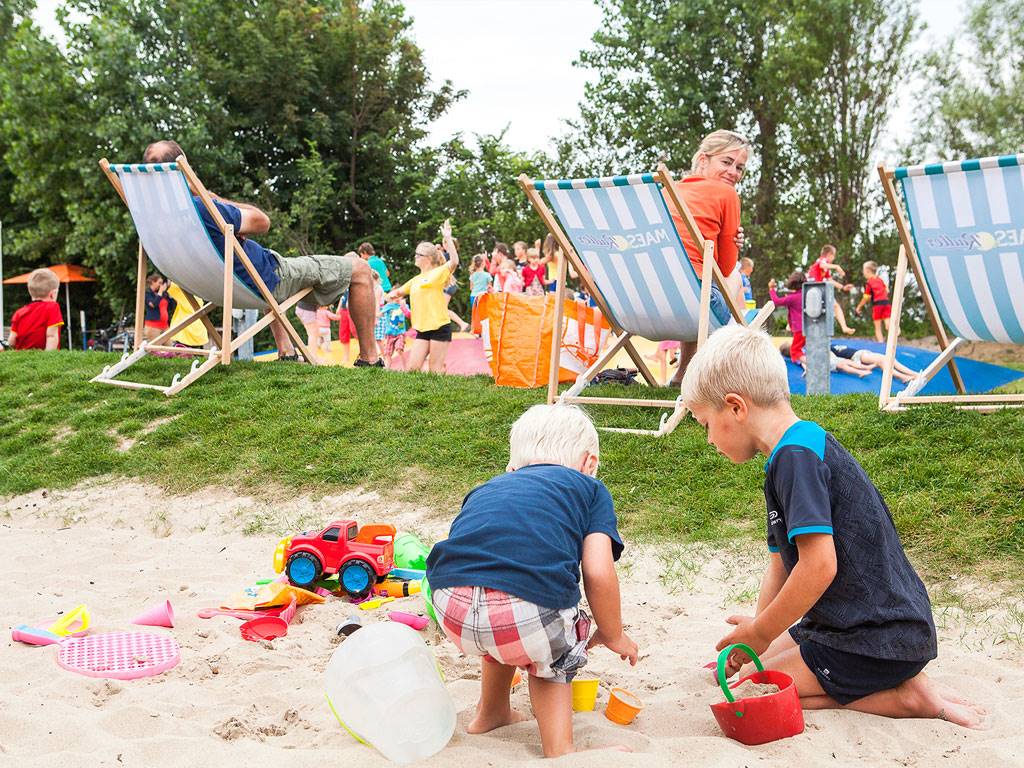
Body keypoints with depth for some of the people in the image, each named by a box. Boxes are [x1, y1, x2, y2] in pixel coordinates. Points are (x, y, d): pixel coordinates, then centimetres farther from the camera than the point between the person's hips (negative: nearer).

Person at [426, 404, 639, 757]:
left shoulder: (487, 488, 33)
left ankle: (491, 713, 51)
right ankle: (558, 750, 23)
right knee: (552, 653, 31)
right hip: (527, 620, -4)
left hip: (452, 613, 5)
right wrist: (614, 636, 25)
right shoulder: (590, 489, 21)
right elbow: (598, 573, 7)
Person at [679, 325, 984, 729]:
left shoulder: (796, 455, -20)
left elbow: (819, 566, -28)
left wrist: (761, 633, -14)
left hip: (880, 641, -10)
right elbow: (782, 562, 19)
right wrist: (753, 637, 15)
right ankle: (892, 681, 10)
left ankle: (902, 696, -4)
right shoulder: (797, 453, 13)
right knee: (755, 669, 16)